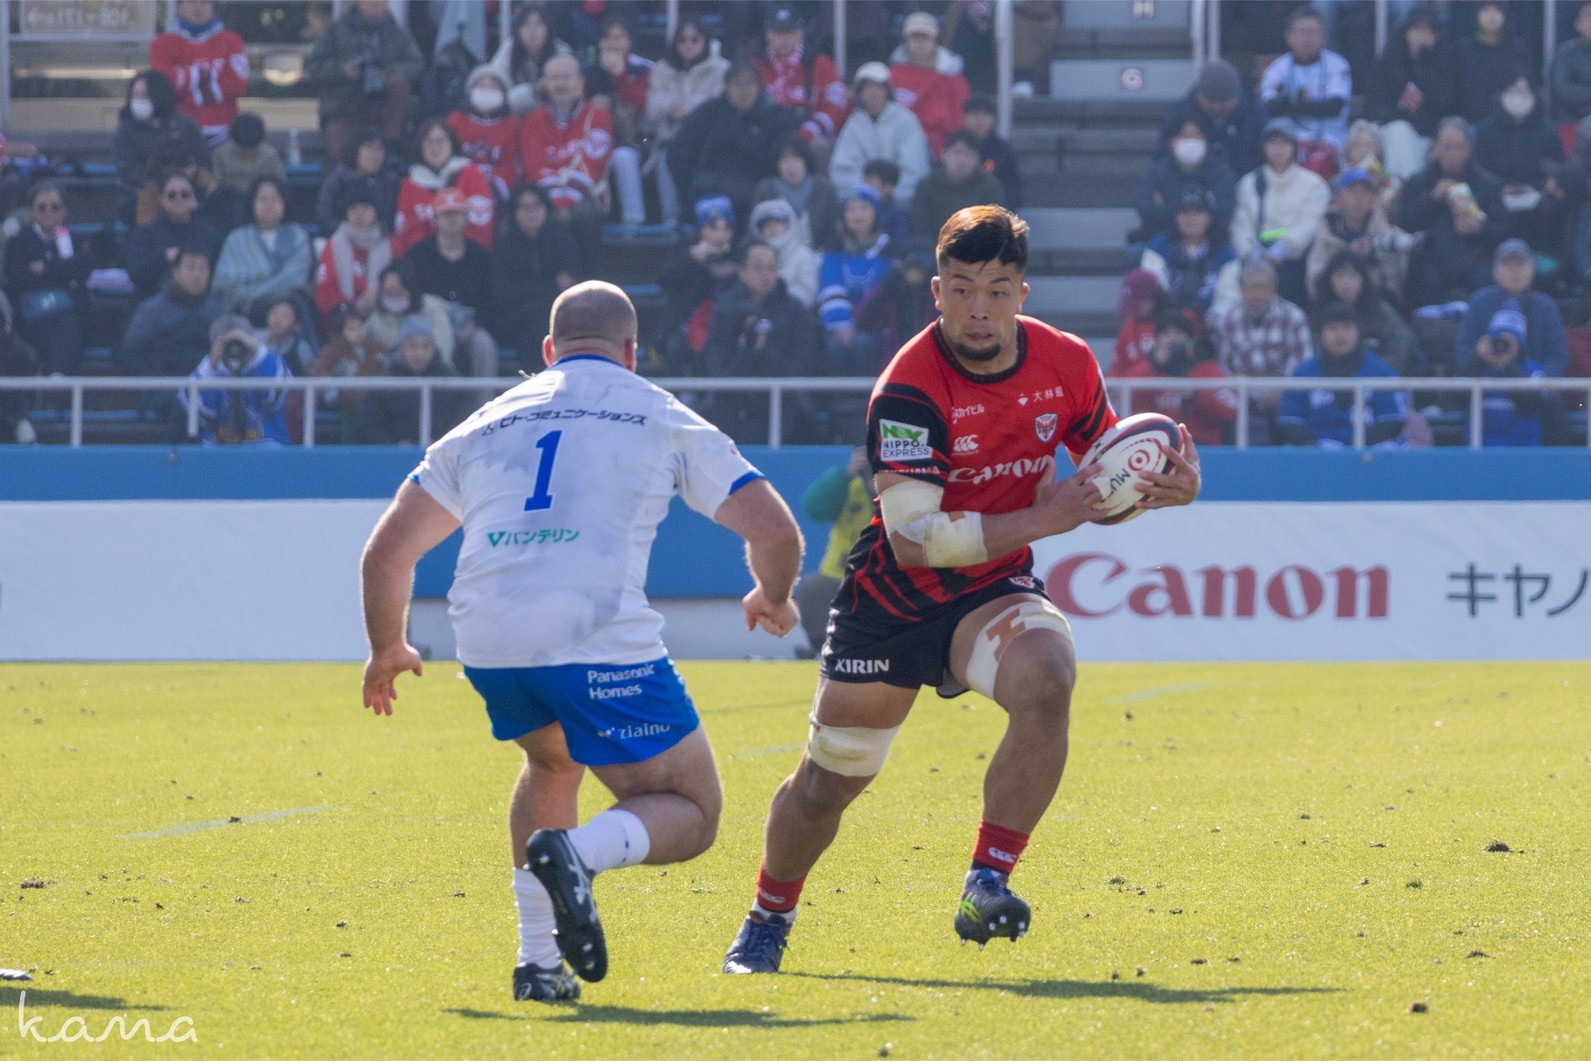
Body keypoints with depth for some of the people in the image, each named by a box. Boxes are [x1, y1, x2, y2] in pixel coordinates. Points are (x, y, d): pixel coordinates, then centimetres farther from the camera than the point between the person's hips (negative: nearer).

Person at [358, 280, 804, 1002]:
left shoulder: (484, 425, 23)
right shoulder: (664, 419, 14)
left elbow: (386, 553, 23)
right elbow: (774, 531, 9)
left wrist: (386, 650, 39)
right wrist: (774, 598, 31)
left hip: (488, 646, 4)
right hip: (602, 641, -4)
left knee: (552, 762, 34)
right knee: (689, 814, 9)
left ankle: (537, 961, 19)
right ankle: (578, 852, -24)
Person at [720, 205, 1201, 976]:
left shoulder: (1066, 364, -9)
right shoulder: (908, 390, -25)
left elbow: (1110, 471, 10)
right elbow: (916, 538, -30)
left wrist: (1169, 485, -13)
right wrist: (1043, 517, -30)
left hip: (993, 591, 2)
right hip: (892, 597, -2)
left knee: (1045, 681, -32)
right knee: (828, 781, 8)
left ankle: (987, 886, -24)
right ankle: (767, 924, 37)